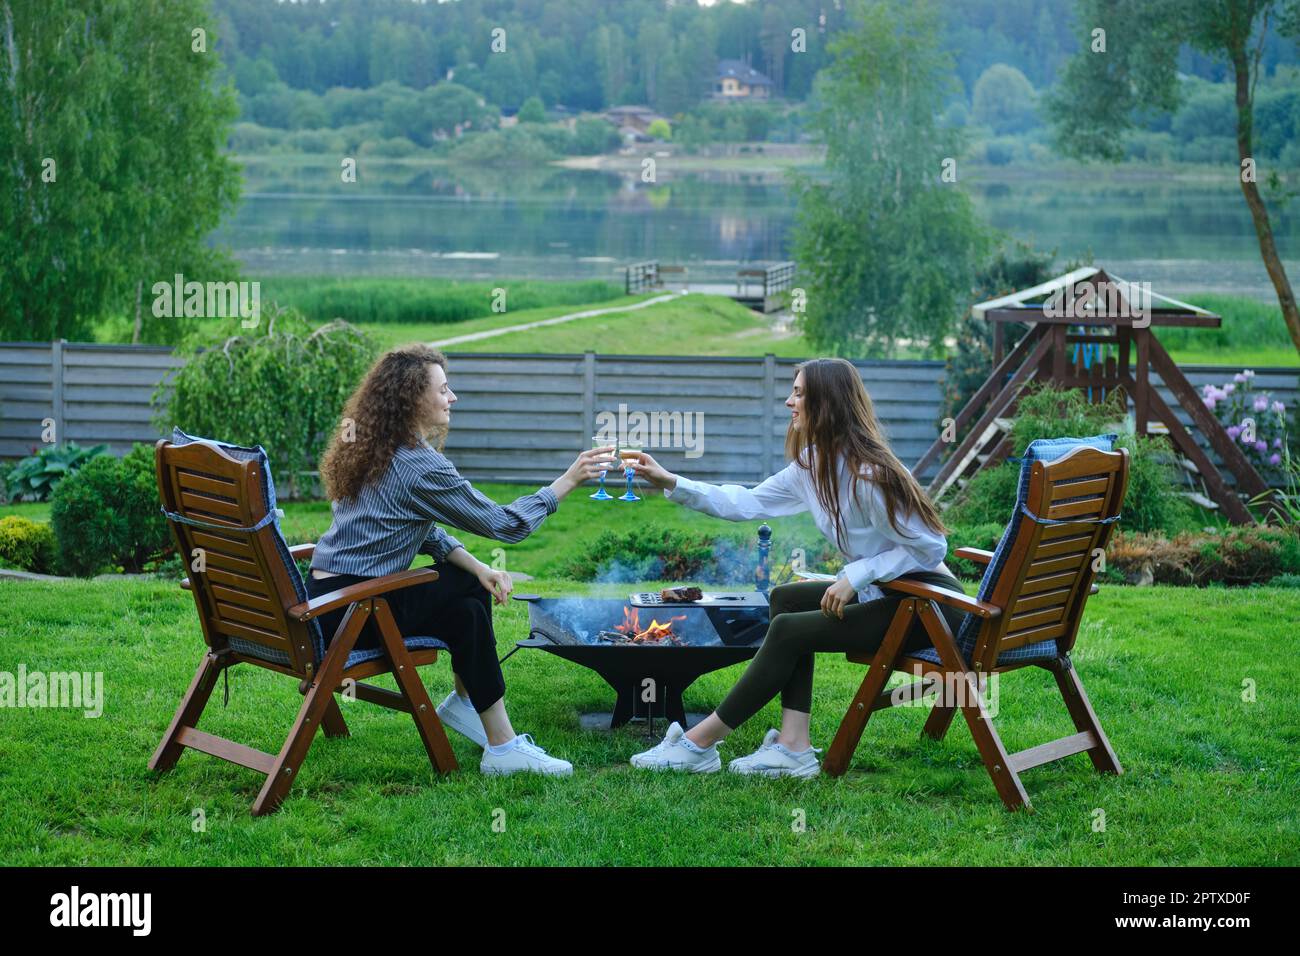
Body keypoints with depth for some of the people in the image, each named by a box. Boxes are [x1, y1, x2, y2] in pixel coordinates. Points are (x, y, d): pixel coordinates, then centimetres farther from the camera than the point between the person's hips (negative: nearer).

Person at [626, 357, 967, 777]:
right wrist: (672, 483, 5)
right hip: (884, 593, 9)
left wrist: (856, 575, -22)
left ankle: (700, 743, -3)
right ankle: (793, 746, -4)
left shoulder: (867, 476, -23)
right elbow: (748, 503, 11)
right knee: (786, 598, 4)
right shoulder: (812, 463, 5)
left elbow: (930, 547, -20)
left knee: (789, 631, -13)